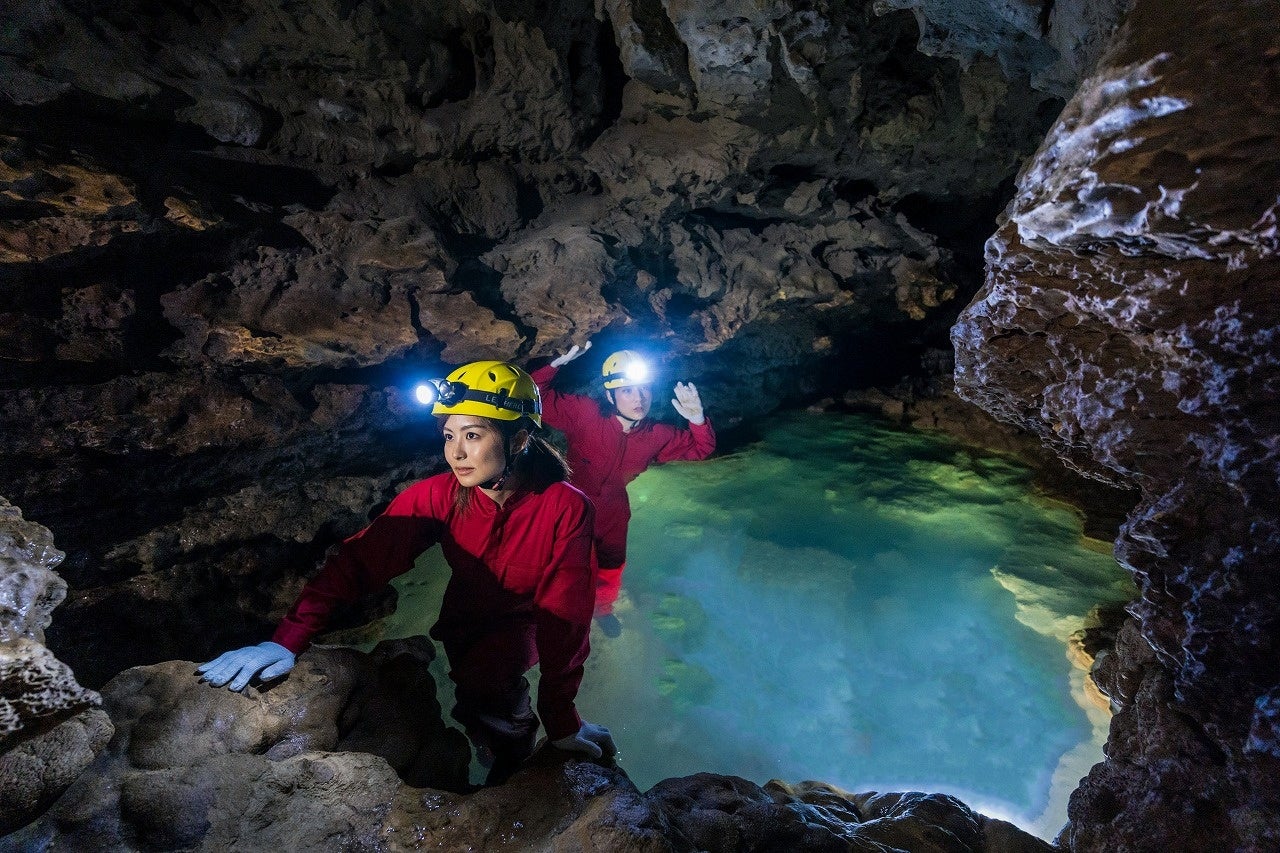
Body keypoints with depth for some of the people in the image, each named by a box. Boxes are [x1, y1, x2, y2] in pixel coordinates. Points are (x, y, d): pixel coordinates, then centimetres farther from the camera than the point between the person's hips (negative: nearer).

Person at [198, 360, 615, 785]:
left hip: (526, 624, -4)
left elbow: (564, 617, -26)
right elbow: (359, 559, -26)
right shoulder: (438, 496, -22)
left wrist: (562, 724, -22)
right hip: (465, 621, 4)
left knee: (484, 675, -23)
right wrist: (285, 642, -36)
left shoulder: (564, 508, -30)